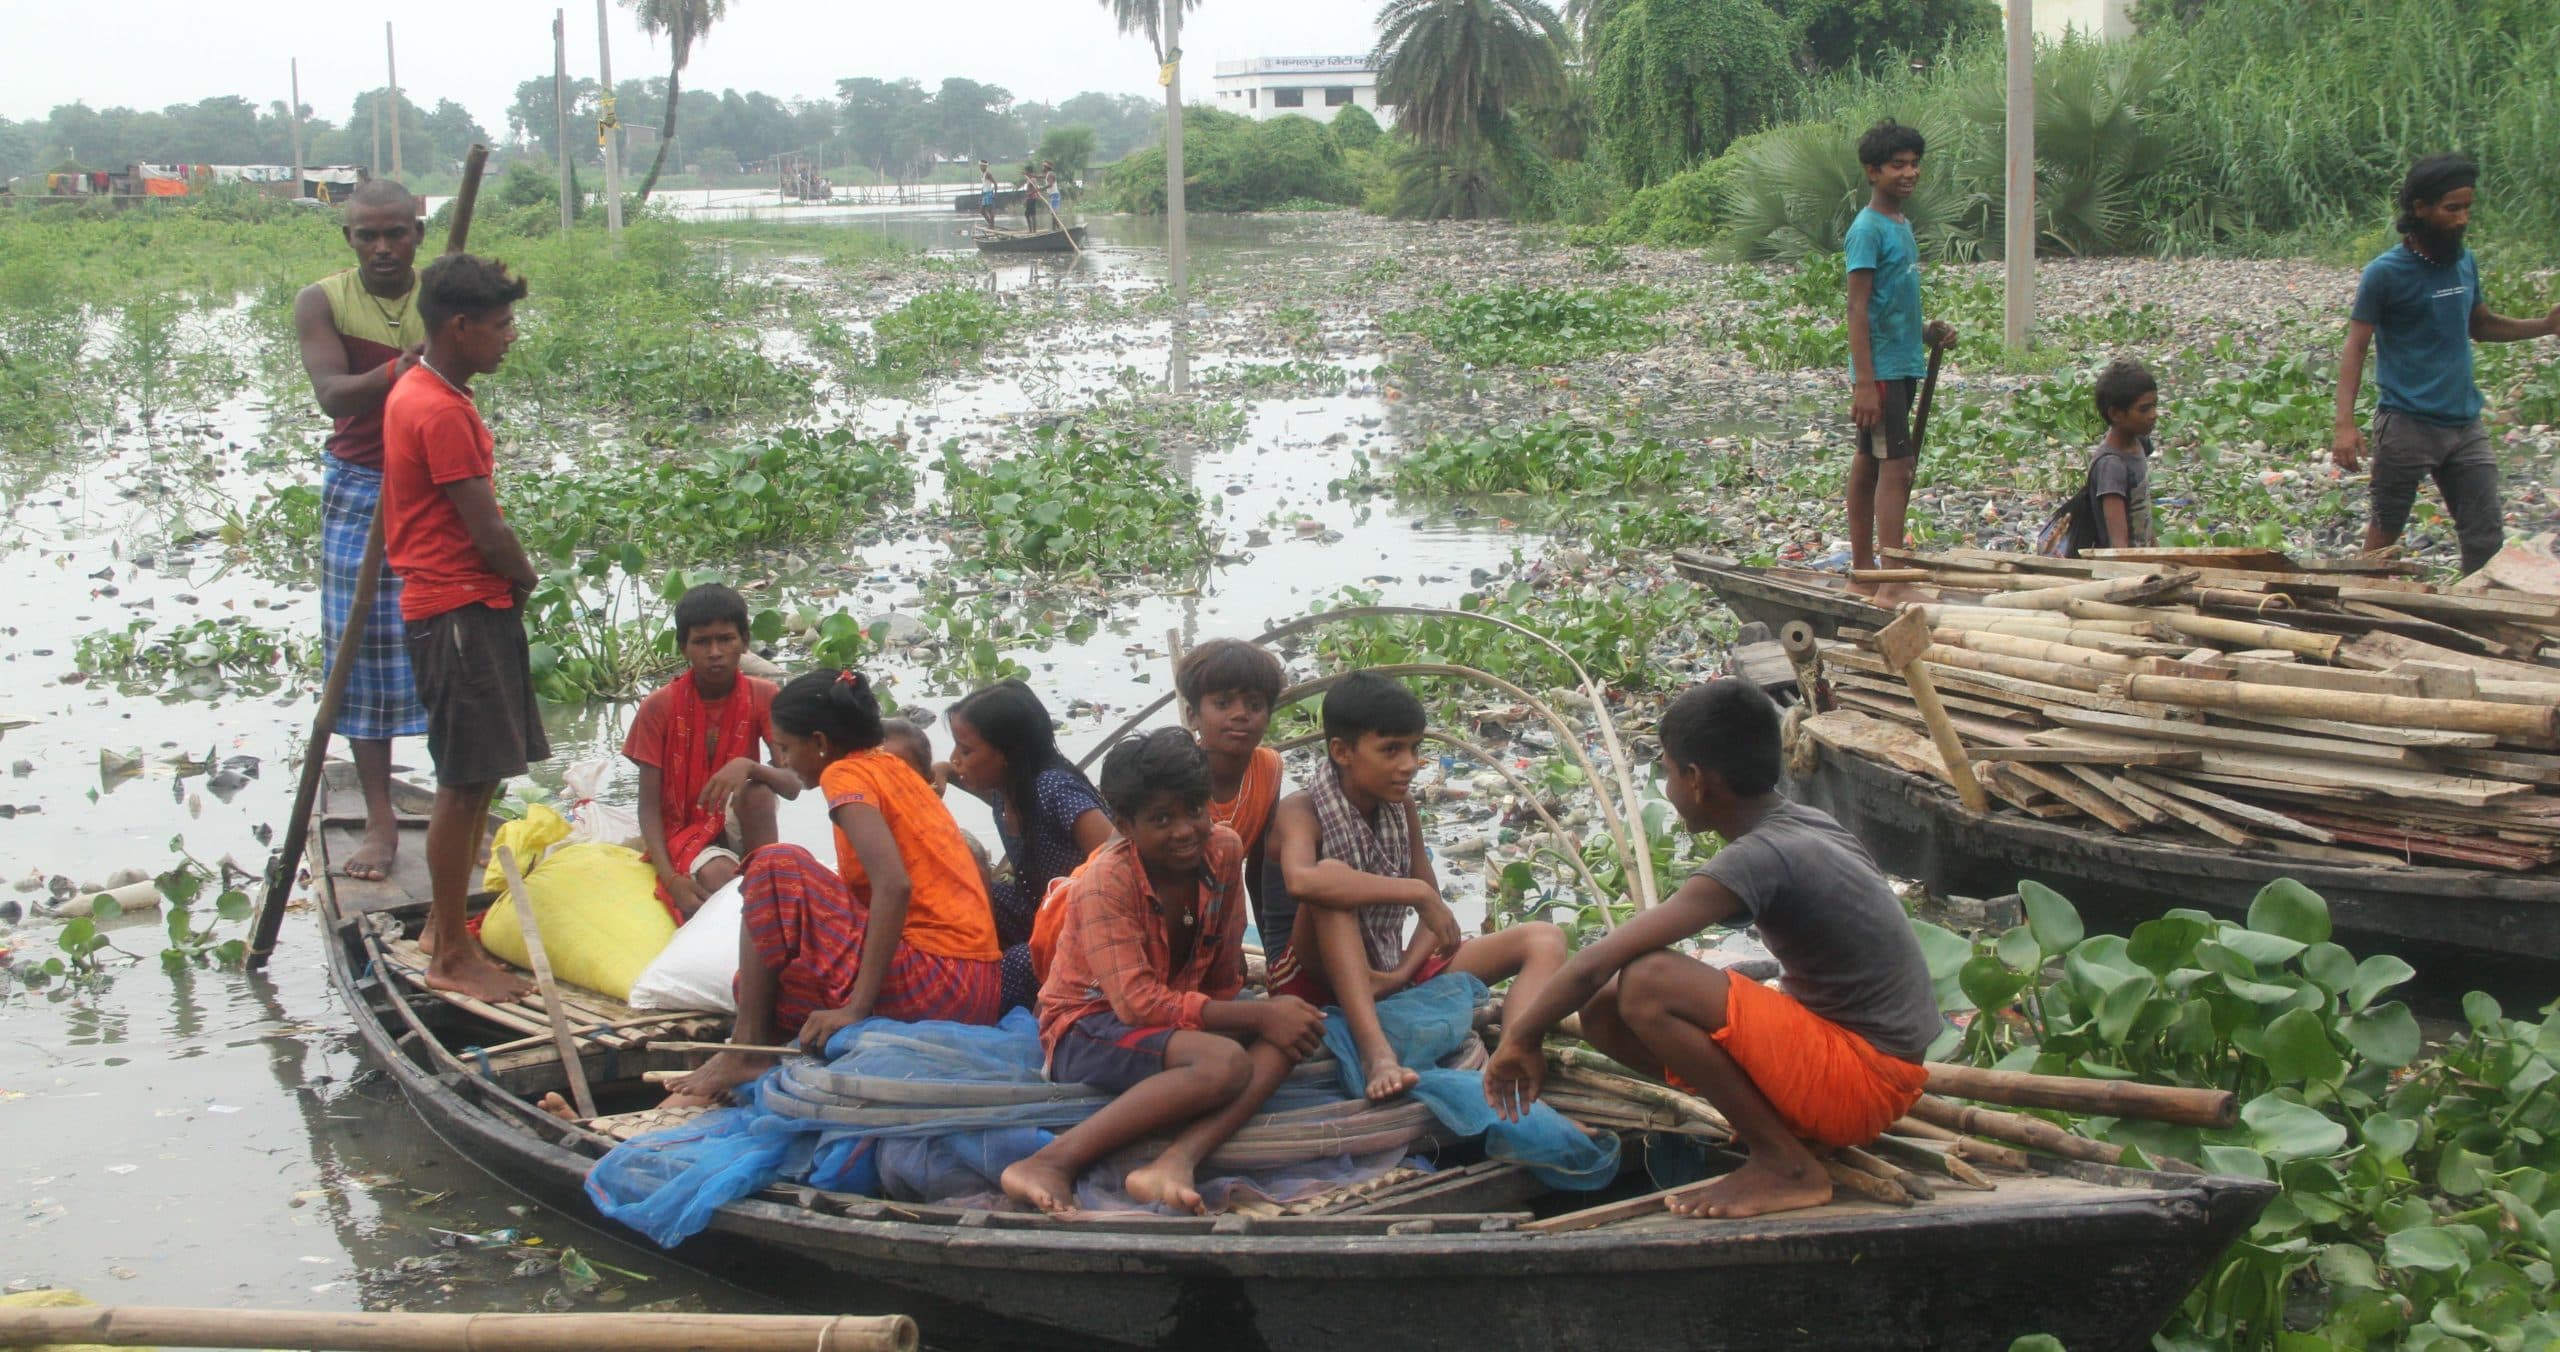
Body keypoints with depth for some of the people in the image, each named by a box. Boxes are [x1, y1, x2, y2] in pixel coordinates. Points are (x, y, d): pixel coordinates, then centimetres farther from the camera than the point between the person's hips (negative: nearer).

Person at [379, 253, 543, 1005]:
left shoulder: (417, 394, 14)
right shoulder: (443, 412, -18)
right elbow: (488, 533, -19)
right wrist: (523, 577, 0)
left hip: (470, 607, 10)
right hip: (460, 611, -10)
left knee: (477, 776, 16)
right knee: (467, 781, -6)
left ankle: (445, 923, 27)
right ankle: (452, 956, 0)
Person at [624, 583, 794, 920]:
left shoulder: (762, 696, -6)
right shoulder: (659, 707, -10)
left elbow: (792, 786, -11)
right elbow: (649, 807, -9)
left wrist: (747, 766, -34)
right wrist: (671, 879, -24)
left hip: (739, 828, 3)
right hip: (684, 832, -3)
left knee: (757, 789, -30)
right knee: (718, 875, -36)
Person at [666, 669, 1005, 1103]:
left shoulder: (847, 774, -7)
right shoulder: (892, 766, 18)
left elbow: (894, 885, -21)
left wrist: (857, 1007, -23)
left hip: (934, 991, -9)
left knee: (777, 867, -10)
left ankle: (746, 1051, -6)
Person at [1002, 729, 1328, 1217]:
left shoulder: (1224, 850, -4)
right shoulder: (1107, 881, -21)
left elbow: (1223, 970, 6)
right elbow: (1137, 1002, -28)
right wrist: (1258, 1016, -26)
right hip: (1086, 1027, -7)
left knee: (1297, 1030, -17)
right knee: (1225, 1064, -34)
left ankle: (1176, 1163, -36)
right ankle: (1052, 1164, -35)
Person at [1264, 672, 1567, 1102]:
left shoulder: (1401, 807, 3)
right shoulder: (1302, 812, -17)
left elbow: (1434, 908, 2)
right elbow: (1301, 880, -42)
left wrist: (1402, 972, -19)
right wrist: (1416, 892, -37)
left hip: (1387, 976, 7)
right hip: (1314, 982, -6)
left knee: (1543, 940, -6)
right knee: (1332, 875, -35)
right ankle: (1376, 1053, -46)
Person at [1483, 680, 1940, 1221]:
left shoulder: (1758, 859, -21)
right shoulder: (1807, 827, 6)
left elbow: (1597, 963, -24)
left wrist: (1523, 1039, -11)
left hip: (1862, 1083, -8)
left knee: (1648, 984, -25)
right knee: (1606, 1010, 4)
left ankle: (1786, 1166, -11)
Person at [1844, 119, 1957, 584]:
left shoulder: (1902, 225, 16)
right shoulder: (1868, 230, -13)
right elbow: (1858, 308, -17)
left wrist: (1926, 332, 8)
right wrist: (1864, 384, -22)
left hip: (1903, 366, 9)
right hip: (1881, 367, -9)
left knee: (1869, 464, 12)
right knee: (1895, 466, -13)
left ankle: (1862, 567, 17)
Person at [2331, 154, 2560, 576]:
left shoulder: (2464, 263, 8)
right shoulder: (2385, 273, -10)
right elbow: (2355, 350, -10)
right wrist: (2345, 424, -20)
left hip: (2466, 425, 5)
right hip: (2407, 425, -5)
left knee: (2487, 537, 3)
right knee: (2386, 528, 8)